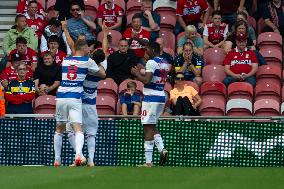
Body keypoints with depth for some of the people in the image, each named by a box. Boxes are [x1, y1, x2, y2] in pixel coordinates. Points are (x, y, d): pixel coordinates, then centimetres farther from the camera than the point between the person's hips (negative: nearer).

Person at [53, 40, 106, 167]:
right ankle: (78, 154, -32)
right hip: (75, 98, -4)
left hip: (61, 97, 4)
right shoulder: (87, 61, 2)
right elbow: (102, 74, 11)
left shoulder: (65, 60, 14)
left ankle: (57, 159, 16)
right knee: (78, 128, -8)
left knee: (59, 129, 16)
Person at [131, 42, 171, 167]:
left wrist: (136, 73, -5)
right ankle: (161, 149, 0)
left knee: (148, 128, -6)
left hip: (151, 98, -9)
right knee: (152, 126, 20)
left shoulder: (151, 62, -13)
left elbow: (146, 80, -21)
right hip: (162, 97, 9)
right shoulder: (165, 63, 14)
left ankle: (148, 161, -8)